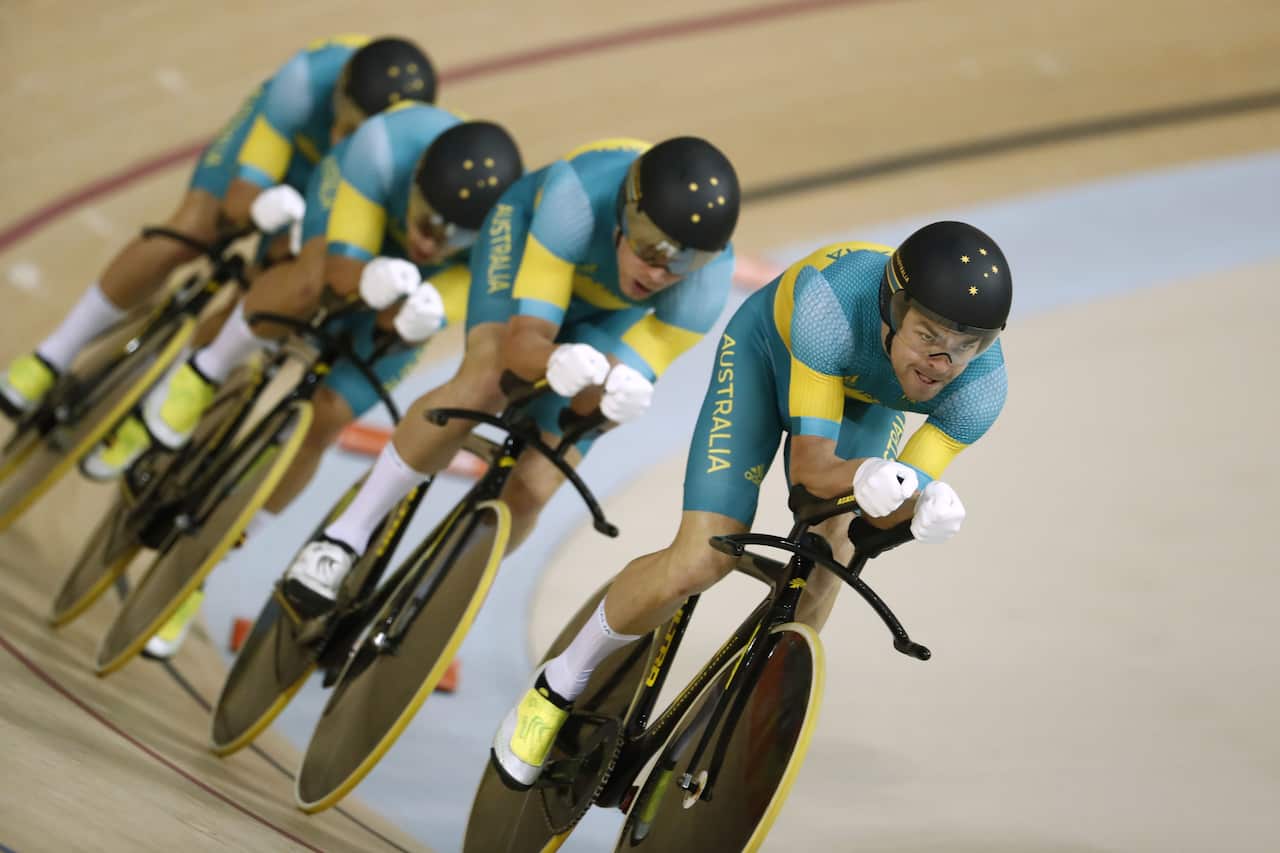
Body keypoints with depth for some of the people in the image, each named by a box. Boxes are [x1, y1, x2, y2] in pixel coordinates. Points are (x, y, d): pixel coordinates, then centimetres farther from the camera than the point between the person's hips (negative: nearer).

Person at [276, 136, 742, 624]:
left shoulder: (708, 274, -36)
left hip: (613, 318, 2)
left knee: (531, 488, -12)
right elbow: (522, 341, -40)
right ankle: (347, 535, -18)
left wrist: (613, 396, -53)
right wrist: (561, 362, -63)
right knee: (487, 380, -34)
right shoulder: (581, 193, -42)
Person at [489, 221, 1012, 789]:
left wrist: (922, 505, -50)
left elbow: (884, 511, -27)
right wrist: (868, 476, -59)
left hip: (865, 398, 3)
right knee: (700, 563, -14)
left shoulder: (982, 385, -33)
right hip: (770, 351, -3)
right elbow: (809, 466, -38)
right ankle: (561, 684, 9)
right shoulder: (835, 300, -44)